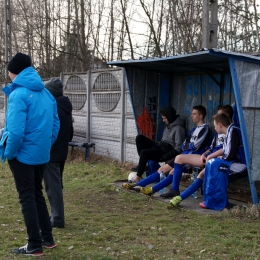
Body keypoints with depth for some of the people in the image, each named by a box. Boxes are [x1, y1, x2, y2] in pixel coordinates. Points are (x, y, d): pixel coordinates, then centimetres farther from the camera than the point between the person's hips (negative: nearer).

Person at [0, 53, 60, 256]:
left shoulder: (18, 94, -16)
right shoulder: (46, 93, 7)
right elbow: (55, 124, 10)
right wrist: (46, 144, 15)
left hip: (23, 155, -7)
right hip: (41, 154, 7)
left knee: (27, 198, 3)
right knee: (37, 195, 19)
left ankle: (35, 245, 10)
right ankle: (47, 238, 26)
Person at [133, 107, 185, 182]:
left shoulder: (178, 128, -12)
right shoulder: (168, 126, 18)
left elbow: (178, 148, -19)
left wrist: (165, 156, -22)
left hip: (166, 151, -10)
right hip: (160, 146, 10)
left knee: (144, 152, -30)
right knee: (139, 137, -2)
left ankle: (138, 176, -22)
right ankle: (142, 163, -8)